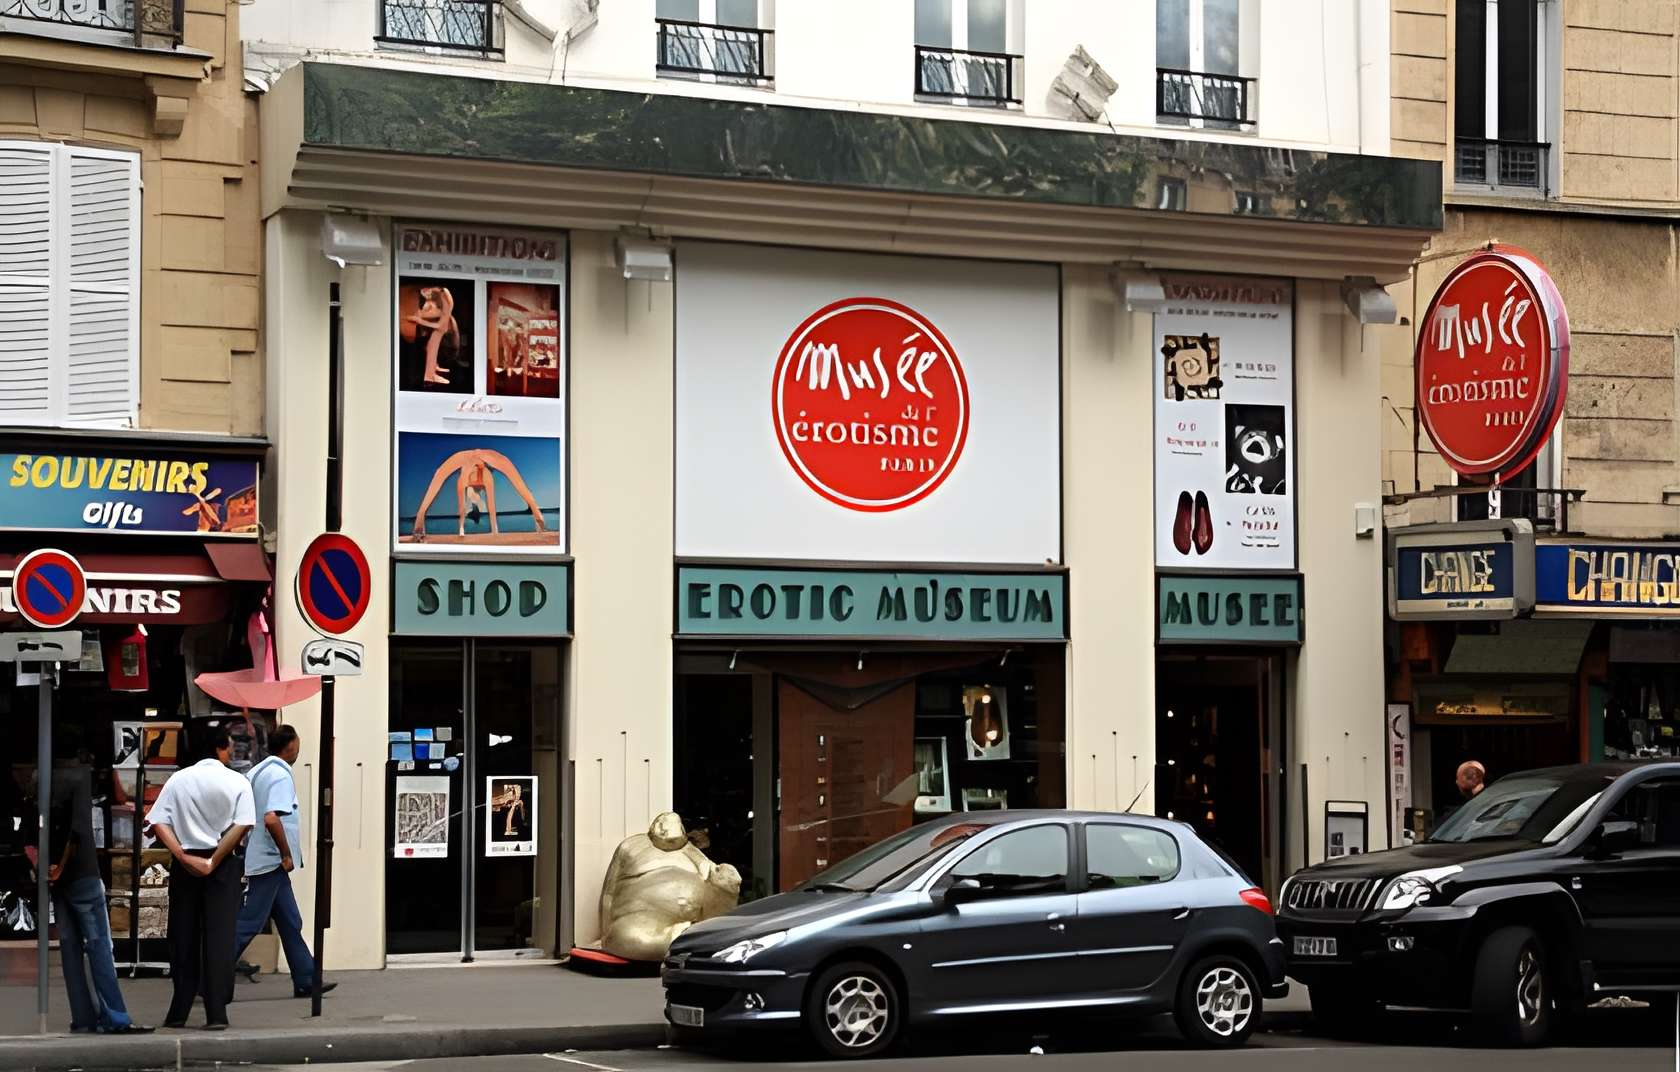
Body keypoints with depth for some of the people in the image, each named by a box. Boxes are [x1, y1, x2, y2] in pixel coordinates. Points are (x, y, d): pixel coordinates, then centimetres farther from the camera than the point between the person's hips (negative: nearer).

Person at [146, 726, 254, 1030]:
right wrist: (213, 862, -10)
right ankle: (216, 1014, -3)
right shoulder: (237, 783, -4)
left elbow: (158, 824, -6)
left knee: (183, 939, 9)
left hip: (184, 864, 2)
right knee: (219, 939, 0)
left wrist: (184, 858, -9)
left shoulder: (178, 780, 3)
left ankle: (178, 1013, 12)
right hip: (223, 866, -2)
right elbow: (241, 828, -13)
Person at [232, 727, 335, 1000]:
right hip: (270, 862, -10)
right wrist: (287, 855, -18)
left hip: (261, 860, 10)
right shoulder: (280, 776, -16)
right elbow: (271, 818, -28)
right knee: (248, 923, -6)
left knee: (290, 922, 13)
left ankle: (306, 981, 17)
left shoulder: (257, 772, 13)